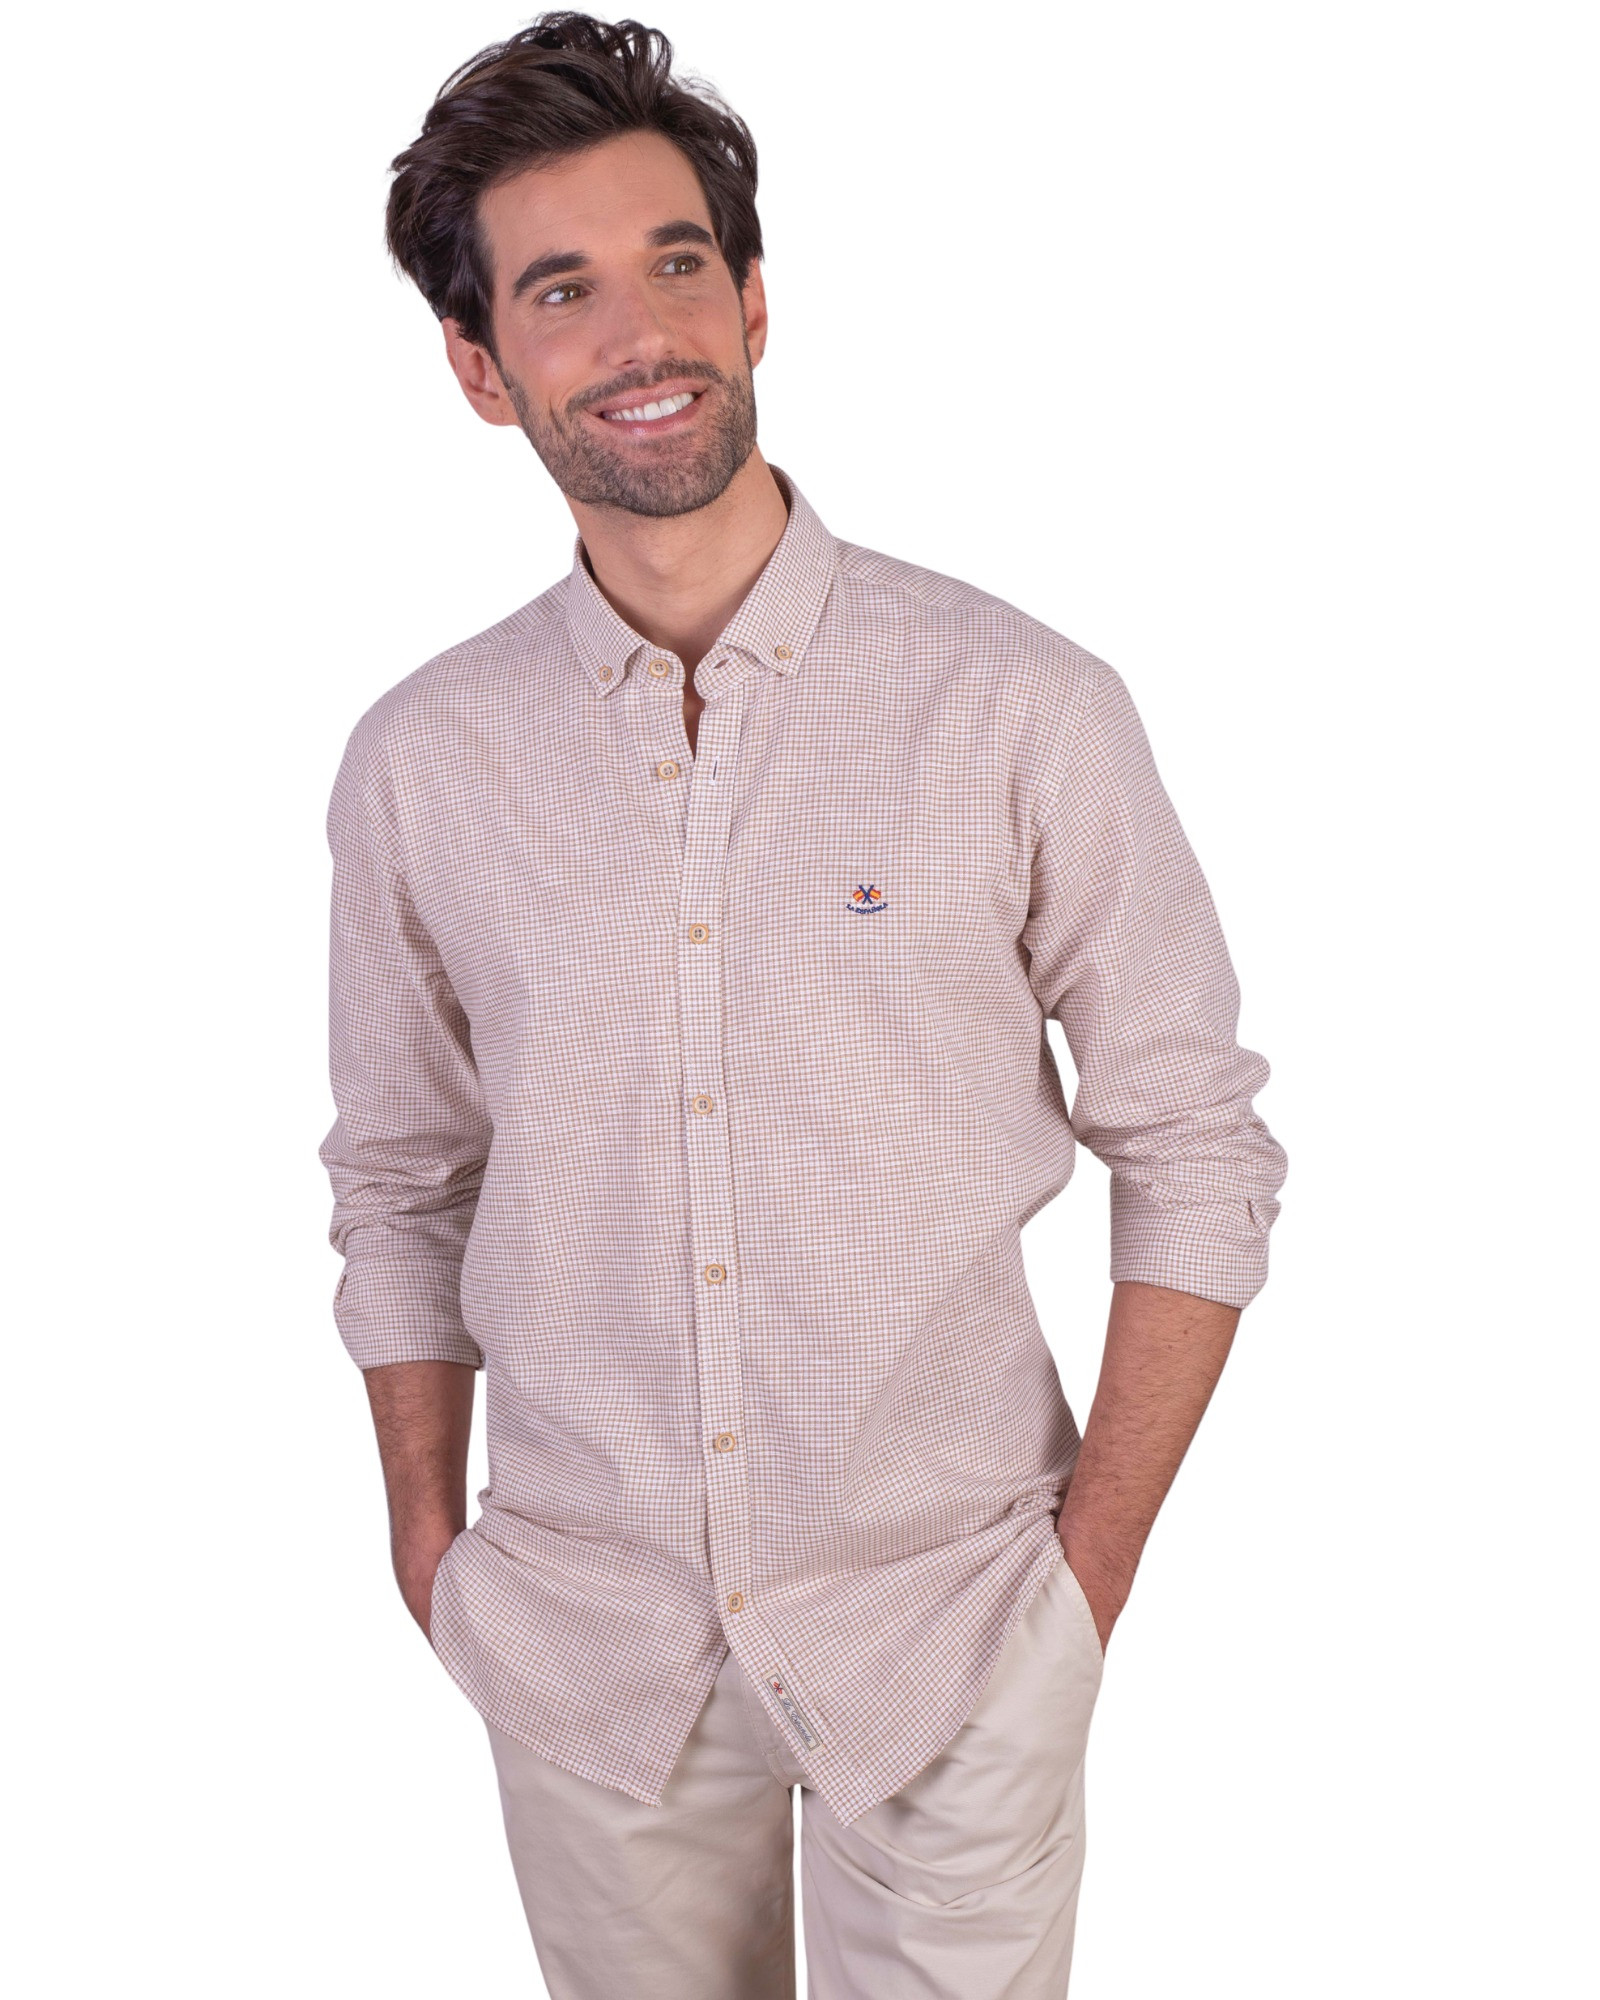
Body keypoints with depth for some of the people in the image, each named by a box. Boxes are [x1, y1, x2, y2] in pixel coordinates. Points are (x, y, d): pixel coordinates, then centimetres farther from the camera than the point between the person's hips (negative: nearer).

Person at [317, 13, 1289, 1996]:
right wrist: (429, 1542, 6)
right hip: (581, 1642, 3)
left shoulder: (1019, 707, -11)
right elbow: (400, 1184, 8)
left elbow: (1195, 1146, -5)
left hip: (947, 1626, -2)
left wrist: (1092, 1570, -6)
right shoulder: (418, 762, -3)